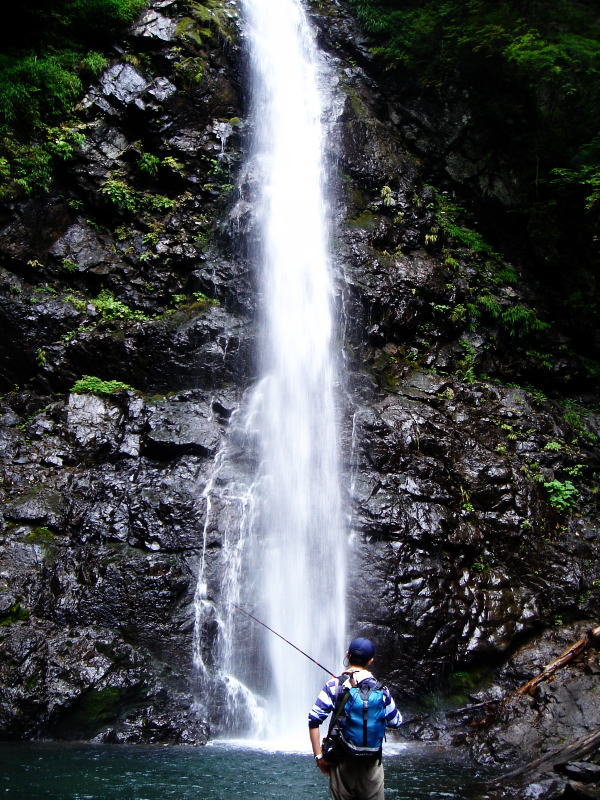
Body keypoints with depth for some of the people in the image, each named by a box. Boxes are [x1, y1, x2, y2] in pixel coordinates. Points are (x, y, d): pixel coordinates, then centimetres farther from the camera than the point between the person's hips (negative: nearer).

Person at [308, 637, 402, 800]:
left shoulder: (333, 686, -3)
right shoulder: (380, 689, -1)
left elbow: (314, 720, -9)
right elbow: (396, 722, 7)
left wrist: (319, 756, -5)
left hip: (341, 762, 0)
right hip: (371, 762, 0)